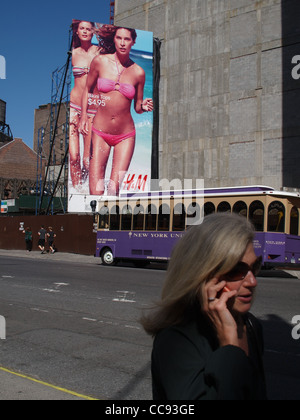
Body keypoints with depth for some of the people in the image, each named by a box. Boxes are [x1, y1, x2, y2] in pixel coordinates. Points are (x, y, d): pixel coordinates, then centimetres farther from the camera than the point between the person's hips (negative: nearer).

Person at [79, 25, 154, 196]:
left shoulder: (138, 72, -1)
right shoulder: (100, 61, -1)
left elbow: (137, 107, 9)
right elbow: (88, 89, 13)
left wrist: (144, 107, -13)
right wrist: (84, 115, 2)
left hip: (125, 136, 0)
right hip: (100, 133, 0)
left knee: (114, 189, -5)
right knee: (96, 192, -4)